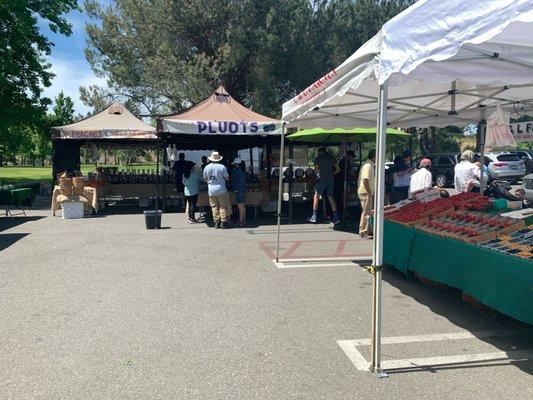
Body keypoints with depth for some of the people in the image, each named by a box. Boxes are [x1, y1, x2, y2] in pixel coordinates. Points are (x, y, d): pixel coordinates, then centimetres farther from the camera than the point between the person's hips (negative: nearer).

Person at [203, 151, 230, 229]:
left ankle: (216, 222, 10)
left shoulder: (206, 168, 0)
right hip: (221, 190, -2)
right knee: (223, 206, 5)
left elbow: (205, 179, 10)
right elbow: (227, 178, -2)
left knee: (214, 207, 9)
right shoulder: (222, 167, -10)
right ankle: (223, 222, 3)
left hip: (211, 190, 3)